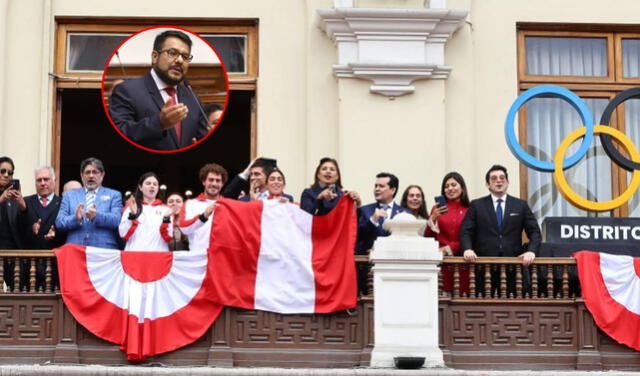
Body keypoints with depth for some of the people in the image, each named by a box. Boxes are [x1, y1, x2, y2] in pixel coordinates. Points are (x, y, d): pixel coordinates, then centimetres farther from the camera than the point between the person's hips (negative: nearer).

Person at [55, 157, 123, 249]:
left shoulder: (114, 195, 12)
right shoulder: (69, 195, 17)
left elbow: (116, 220, -3)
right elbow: (59, 222, 5)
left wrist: (96, 216, -20)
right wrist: (75, 218, -15)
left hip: (104, 252, -1)